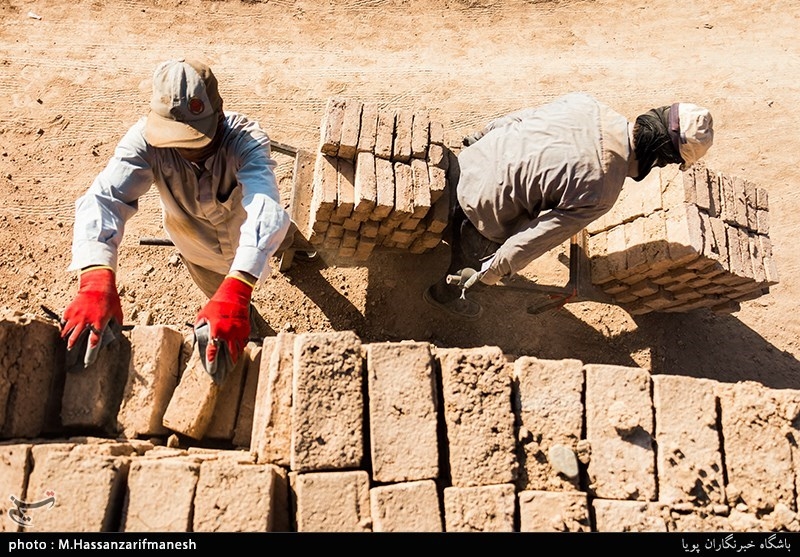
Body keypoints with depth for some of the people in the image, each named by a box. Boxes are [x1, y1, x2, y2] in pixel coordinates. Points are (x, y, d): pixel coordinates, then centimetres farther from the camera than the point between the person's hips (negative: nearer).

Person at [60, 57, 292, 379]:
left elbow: (264, 208, -58)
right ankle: (246, 320, 59)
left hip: (248, 241, 0)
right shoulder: (145, 138, -36)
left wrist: (236, 289, -74)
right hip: (195, 243, 1)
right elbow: (103, 199, -48)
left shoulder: (246, 140, -42)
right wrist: (96, 278, -67)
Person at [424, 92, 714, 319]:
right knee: (478, 253, 28)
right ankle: (446, 294, 54)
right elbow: (535, 240, -22)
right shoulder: (600, 191, -27)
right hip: (480, 206, -5)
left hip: (467, 162, 5)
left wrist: (481, 135, 20)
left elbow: (516, 118, 3)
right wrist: (493, 273, -8)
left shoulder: (585, 103, -12)